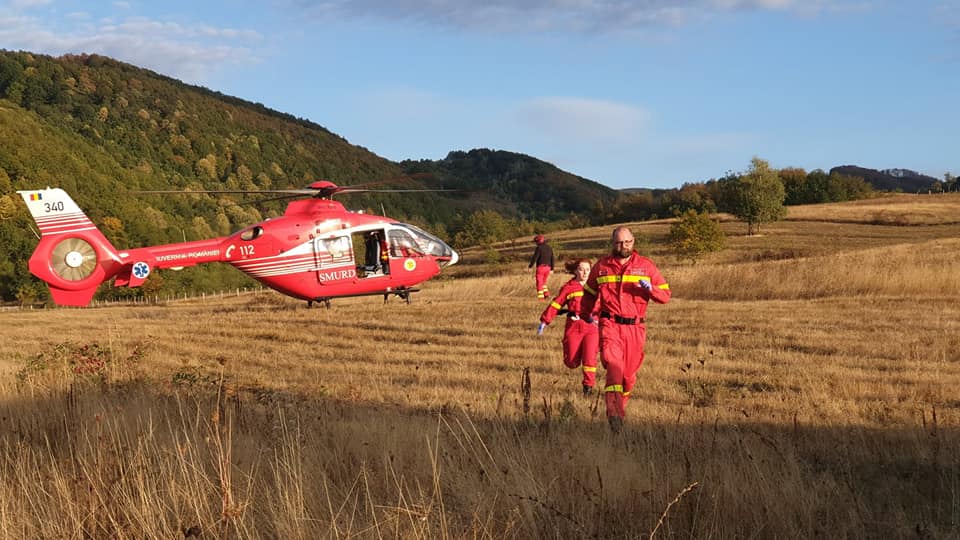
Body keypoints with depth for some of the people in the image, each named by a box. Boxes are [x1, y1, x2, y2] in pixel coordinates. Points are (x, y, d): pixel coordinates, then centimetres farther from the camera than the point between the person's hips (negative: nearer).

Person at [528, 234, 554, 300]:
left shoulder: (539, 248, -10)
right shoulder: (549, 248, 12)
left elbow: (534, 258, -13)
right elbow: (552, 259, 14)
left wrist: (530, 266, -3)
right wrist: (552, 269, 18)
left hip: (540, 267, -7)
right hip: (547, 267, 7)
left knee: (539, 283, 0)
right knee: (543, 282, 21)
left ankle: (540, 296, -3)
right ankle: (546, 293, 8)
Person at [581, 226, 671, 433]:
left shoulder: (646, 266, 6)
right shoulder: (601, 266, 8)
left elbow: (665, 295, 6)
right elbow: (589, 292, 21)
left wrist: (650, 288, -15)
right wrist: (589, 313, 2)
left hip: (635, 327, 2)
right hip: (610, 324, -1)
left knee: (629, 373, 8)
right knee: (614, 364, -22)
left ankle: (620, 406, 33)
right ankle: (614, 413, -30)